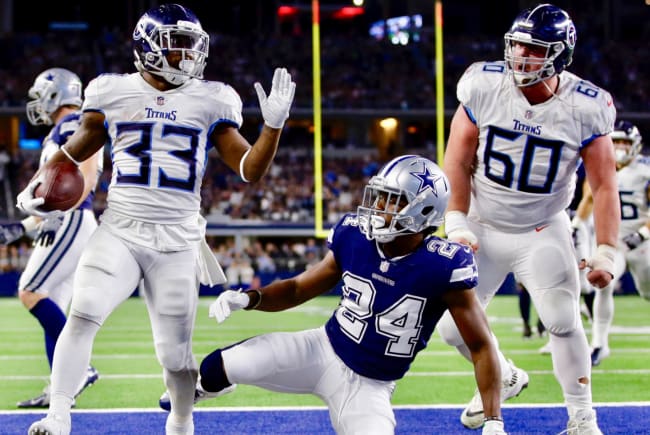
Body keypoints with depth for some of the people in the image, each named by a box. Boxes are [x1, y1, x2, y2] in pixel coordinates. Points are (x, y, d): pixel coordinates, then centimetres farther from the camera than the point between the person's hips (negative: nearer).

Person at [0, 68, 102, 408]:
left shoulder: (73, 125, -6)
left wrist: (59, 215, -25)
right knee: (51, 310, 5)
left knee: (30, 292, -16)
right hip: (63, 225, 10)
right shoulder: (58, 136, 24)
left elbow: (88, 175, -18)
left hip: (72, 223, -10)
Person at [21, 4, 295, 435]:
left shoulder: (209, 102, 5)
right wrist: (36, 186, 12)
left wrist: (274, 125, -9)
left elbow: (250, 169, 5)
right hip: (119, 232, 0)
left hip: (176, 241, 0)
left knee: (175, 354, 3)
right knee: (84, 314, -23)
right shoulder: (115, 93, 5)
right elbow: (77, 148, 21)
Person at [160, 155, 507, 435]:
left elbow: (481, 346, -15)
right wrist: (248, 298, -15)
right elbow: (299, 289, 5)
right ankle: (201, 388, 32)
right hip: (322, 351, 3)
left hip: (369, 387, -2)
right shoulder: (354, 237, -10)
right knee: (218, 367, -9)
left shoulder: (442, 267, -22)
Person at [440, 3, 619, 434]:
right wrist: (457, 223, -12)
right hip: (484, 228, 2)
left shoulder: (585, 108, -18)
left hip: (543, 233, -1)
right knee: (454, 327, -1)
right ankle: (503, 378, 30)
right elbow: (458, 161, -6)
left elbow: (604, 184, -10)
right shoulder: (485, 87, -16)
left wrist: (605, 252, -16)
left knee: (563, 321, -10)